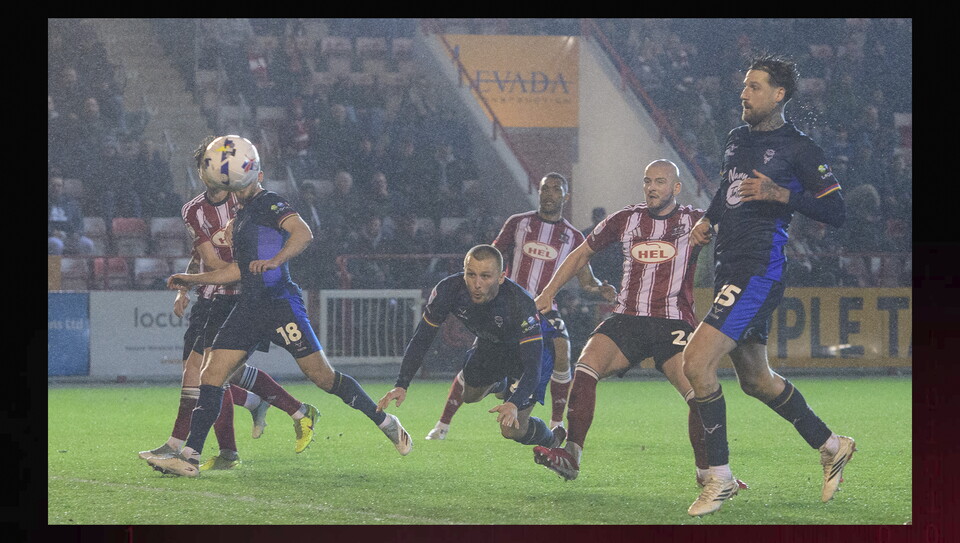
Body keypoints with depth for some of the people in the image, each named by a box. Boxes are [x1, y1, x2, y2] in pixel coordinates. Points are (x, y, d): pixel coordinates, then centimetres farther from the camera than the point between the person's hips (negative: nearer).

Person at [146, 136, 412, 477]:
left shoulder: (269, 203, -6)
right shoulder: (242, 216, 21)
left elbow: (303, 233, -25)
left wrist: (275, 260, -40)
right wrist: (193, 280, 29)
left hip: (280, 302, -8)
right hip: (250, 307, 8)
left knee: (322, 376, -4)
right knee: (211, 376, -3)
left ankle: (384, 421, 14)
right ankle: (190, 456, -5)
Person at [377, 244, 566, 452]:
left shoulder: (521, 303, -42)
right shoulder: (448, 290, -32)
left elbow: (533, 366, -42)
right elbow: (421, 340, -20)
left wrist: (514, 404, -59)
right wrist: (401, 385, -31)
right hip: (489, 345, 5)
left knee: (512, 429, -8)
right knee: (468, 394, 26)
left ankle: (552, 440, 26)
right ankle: (499, 385, 61)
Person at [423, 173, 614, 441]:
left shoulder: (573, 236, 6)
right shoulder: (518, 222, 6)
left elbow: (586, 280, 6)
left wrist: (601, 288, -15)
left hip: (543, 308, 0)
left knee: (561, 353, -24)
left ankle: (557, 424, -10)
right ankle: (443, 424, 4)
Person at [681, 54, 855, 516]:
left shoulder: (798, 148, -8)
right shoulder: (737, 137, 14)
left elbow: (836, 211, -10)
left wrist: (779, 193, -20)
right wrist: (708, 220, 15)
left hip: (759, 271, -9)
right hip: (729, 267, 9)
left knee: (695, 363, -17)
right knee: (756, 380, 17)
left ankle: (719, 478, -9)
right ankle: (831, 447, 35)